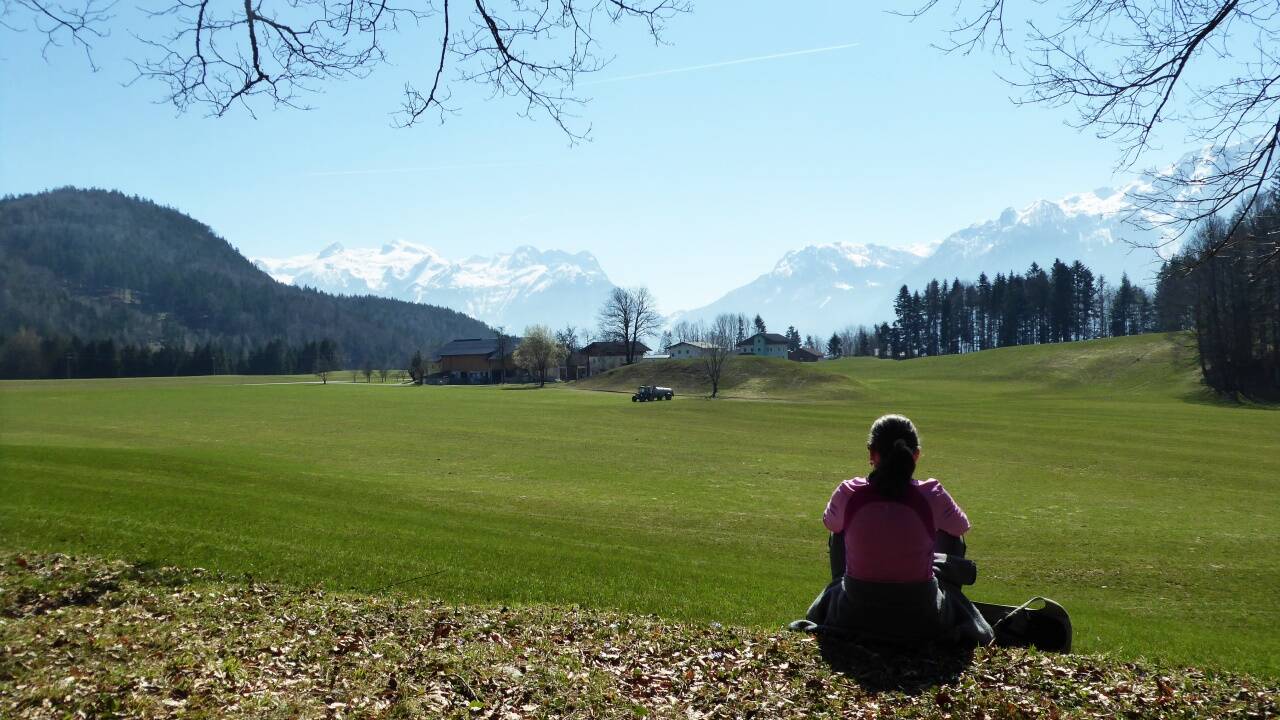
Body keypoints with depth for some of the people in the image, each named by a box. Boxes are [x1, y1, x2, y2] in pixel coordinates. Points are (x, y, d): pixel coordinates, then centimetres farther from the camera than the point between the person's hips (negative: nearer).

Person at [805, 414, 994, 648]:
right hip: (920, 624, 0)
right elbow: (962, 527, 7)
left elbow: (830, 524, 10)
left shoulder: (847, 494, -13)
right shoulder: (932, 495, -15)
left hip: (854, 618, 1)